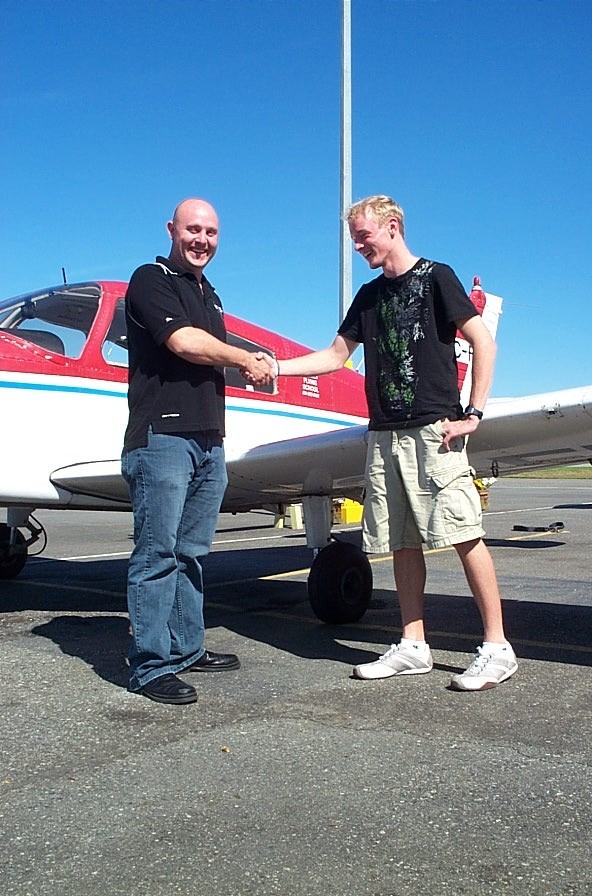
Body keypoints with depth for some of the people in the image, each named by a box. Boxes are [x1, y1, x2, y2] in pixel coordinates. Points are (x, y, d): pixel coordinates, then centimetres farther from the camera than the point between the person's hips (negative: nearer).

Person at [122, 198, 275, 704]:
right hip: (162, 436, -8)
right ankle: (151, 667, -4)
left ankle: (186, 649, 21)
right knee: (157, 553, -8)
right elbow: (184, 342, -15)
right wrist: (246, 360, -3)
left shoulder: (209, 295, 24)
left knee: (191, 552, 12)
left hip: (208, 441, 8)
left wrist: (253, 366, 11)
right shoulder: (151, 280, -1)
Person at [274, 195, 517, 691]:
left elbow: (484, 341, -4)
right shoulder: (370, 296, 20)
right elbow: (334, 357, 20)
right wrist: (274, 366, 9)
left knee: (464, 535, -8)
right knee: (402, 543, 7)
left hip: (434, 431, -6)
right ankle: (414, 647, 15)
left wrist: (472, 414, -10)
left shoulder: (435, 277, 1)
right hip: (385, 435, 6)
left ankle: (497, 647, -1)